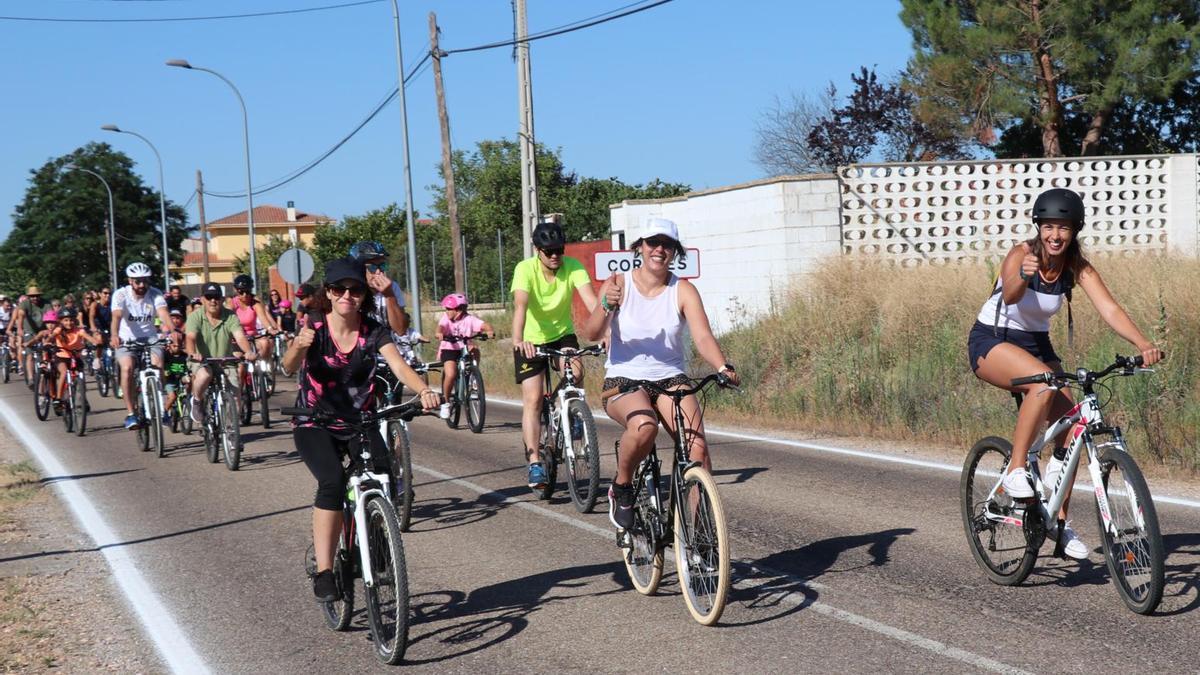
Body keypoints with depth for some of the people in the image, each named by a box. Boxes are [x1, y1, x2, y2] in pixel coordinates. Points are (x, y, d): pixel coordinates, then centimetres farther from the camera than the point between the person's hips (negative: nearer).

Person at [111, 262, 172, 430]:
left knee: (158, 365, -25)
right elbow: (116, 316, -30)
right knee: (127, 367, -28)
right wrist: (114, 335, -51)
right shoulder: (121, 294, -14)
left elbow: (163, 314, -27)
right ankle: (130, 413, -21)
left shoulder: (155, 294, -11)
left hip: (150, 338, 1)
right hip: (126, 340, -1)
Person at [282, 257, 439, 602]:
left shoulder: (373, 331, -6)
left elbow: (399, 366, -21)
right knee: (332, 481, -28)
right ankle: (324, 573, -24)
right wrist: (299, 346, -53)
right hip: (315, 424, -2)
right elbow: (289, 366, -29)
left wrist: (424, 390, -42)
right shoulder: (315, 327, -12)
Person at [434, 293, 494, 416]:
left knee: (474, 350, -33)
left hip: (464, 349, 1)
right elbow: (441, 326, -25)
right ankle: (445, 402, -2)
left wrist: (490, 331, -44)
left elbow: (484, 325, -21)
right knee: (451, 374, -23)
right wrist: (438, 333, -49)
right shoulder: (446, 318, -5)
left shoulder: (469, 319, -7)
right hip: (449, 349, -1)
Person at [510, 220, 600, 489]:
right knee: (533, 400, -10)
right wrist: (518, 341, -54)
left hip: (562, 334, 1)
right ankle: (534, 463, -7)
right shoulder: (526, 269, -22)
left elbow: (591, 301, -30)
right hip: (532, 339, -1)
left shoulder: (573, 267, -18)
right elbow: (520, 306, -37)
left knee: (576, 371, -28)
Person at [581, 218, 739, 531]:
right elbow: (591, 334, -15)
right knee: (644, 427, -35)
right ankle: (621, 488, -7)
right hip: (623, 379, -2)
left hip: (671, 379, 2)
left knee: (697, 447, -22)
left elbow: (703, 337, -15)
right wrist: (606, 306, -36)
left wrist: (724, 367, -35)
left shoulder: (683, 290, -1)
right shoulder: (618, 284, -4)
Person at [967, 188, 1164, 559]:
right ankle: (1015, 471, -23)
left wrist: (1142, 343, -40)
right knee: (1045, 384, -35)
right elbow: (1010, 296, -41)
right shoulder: (1021, 254, -21)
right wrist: (1023, 278, -64)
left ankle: (1058, 521, 6)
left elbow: (1109, 309, -23)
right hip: (991, 342, -5)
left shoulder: (1077, 267, -10)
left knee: (1071, 425, -9)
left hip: (1036, 345, 5)